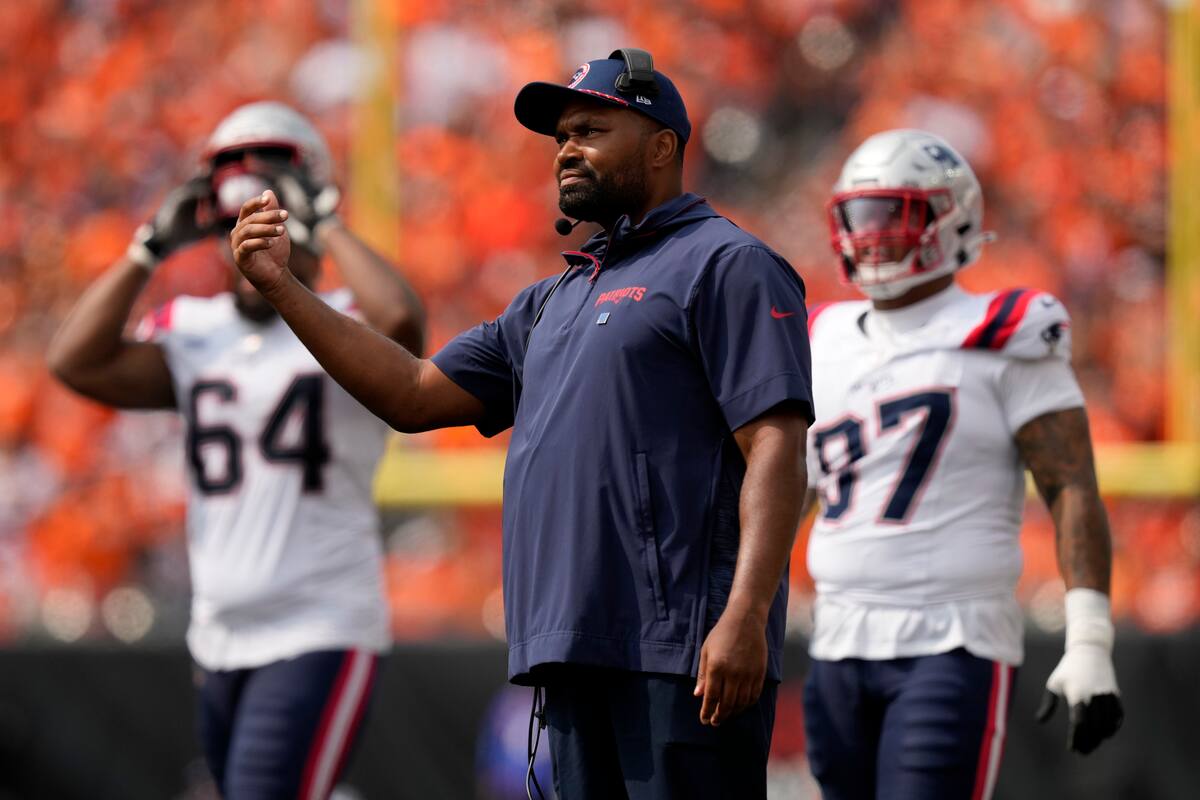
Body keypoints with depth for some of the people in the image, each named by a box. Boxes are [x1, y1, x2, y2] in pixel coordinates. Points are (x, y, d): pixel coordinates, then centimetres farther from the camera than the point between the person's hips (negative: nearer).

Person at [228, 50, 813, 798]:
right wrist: (284, 288, 15)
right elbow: (416, 394, 22)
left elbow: (776, 449, -12)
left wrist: (746, 616, -23)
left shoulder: (726, 266, -2)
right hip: (578, 652, 8)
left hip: (681, 653, -8)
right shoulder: (553, 302, 25)